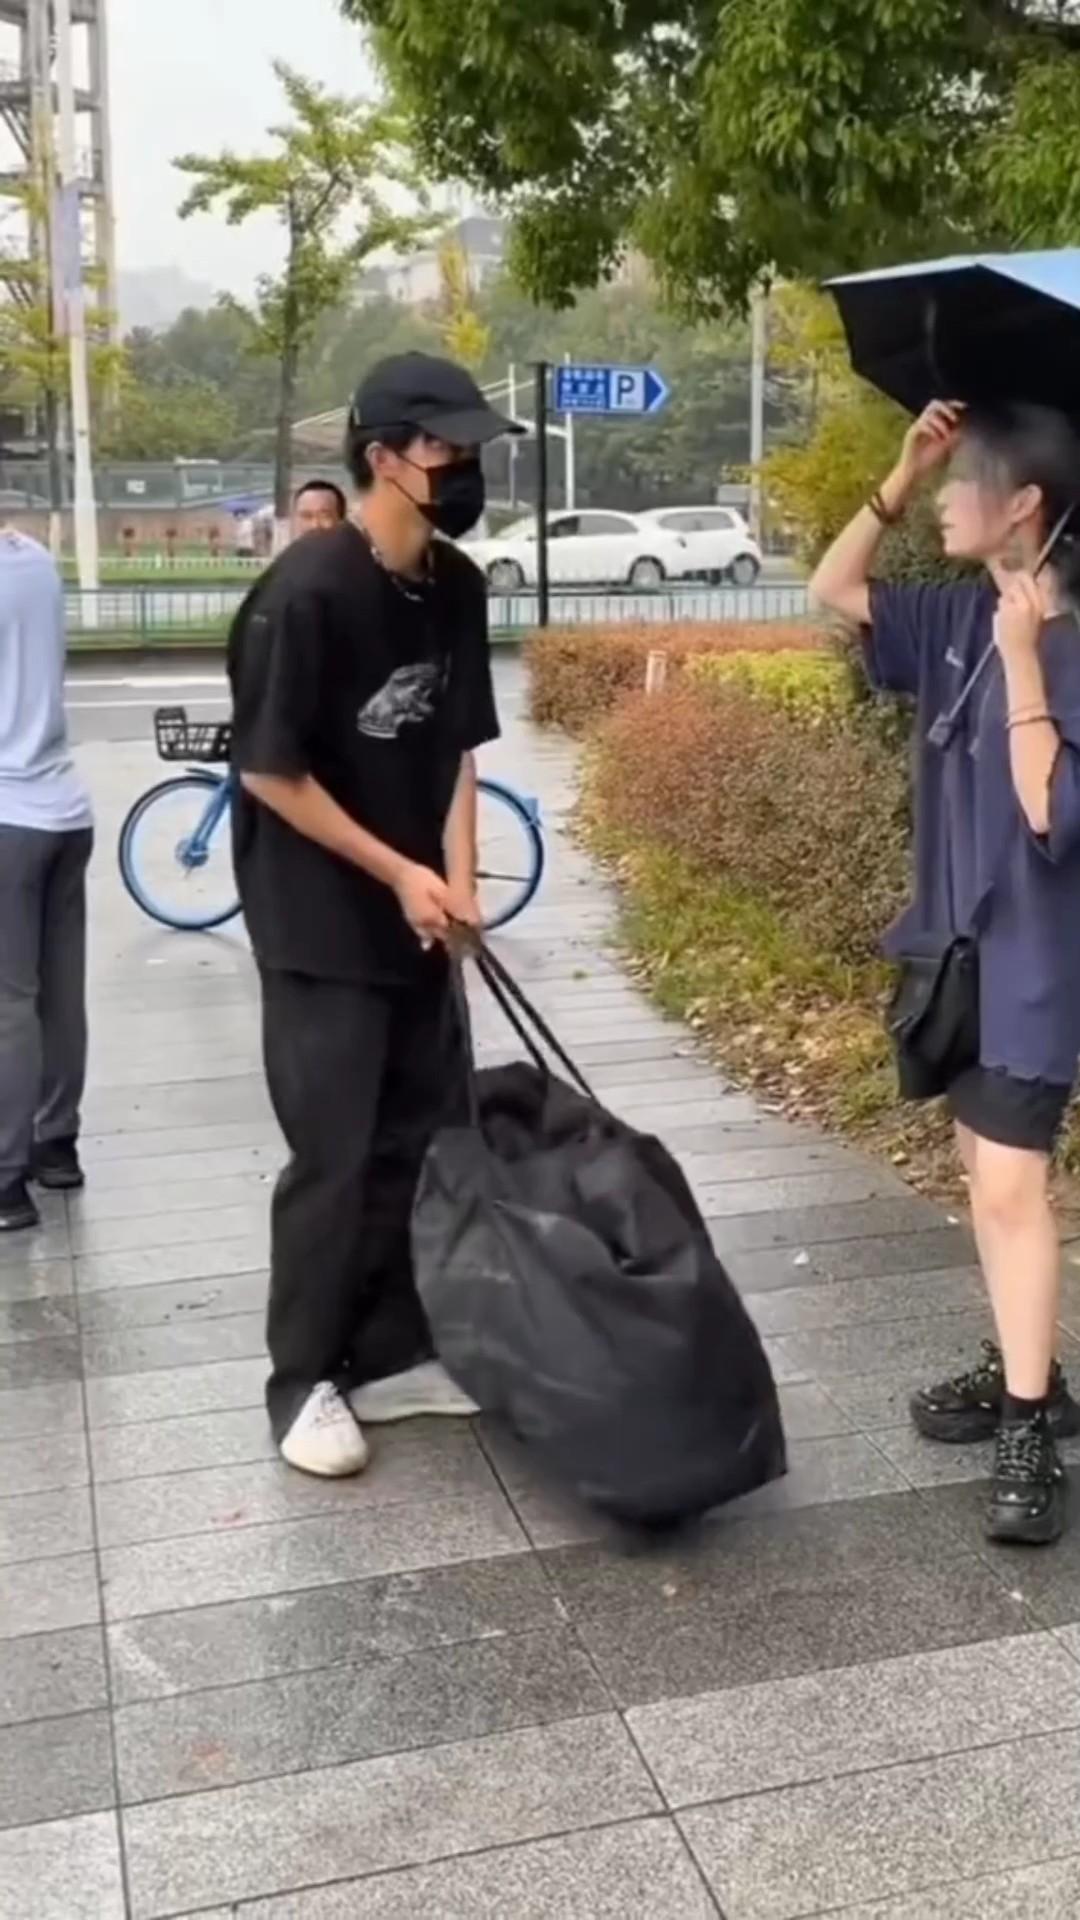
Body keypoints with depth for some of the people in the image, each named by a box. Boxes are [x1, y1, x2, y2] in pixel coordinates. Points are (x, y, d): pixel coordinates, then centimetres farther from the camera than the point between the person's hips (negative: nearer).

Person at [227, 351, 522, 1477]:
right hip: (318, 921, -7)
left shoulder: (456, 585, 2)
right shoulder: (306, 593, -20)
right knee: (335, 1155, -1)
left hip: (414, 914, 7)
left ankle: (392, 1356, 26)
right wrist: (398, 873, -14)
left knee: (426, 1139, 11)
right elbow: (268, 771, -17)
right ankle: (303, 1382, 15)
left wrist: (457, 879, -3)